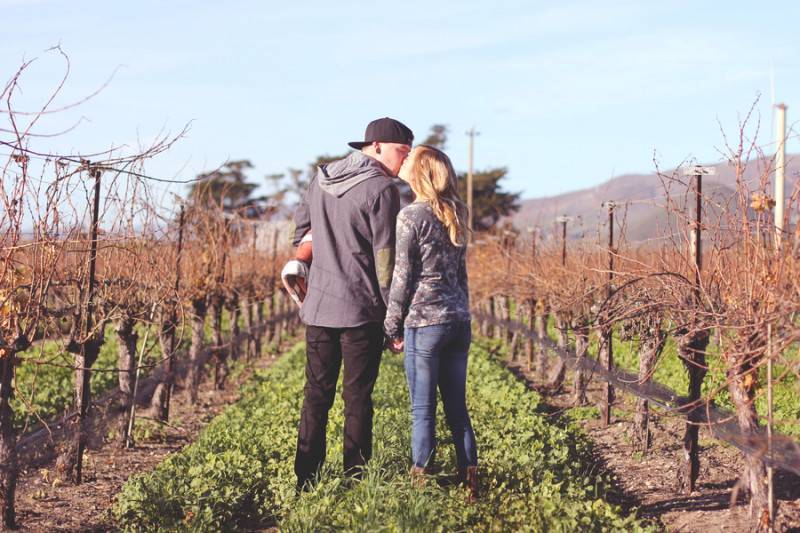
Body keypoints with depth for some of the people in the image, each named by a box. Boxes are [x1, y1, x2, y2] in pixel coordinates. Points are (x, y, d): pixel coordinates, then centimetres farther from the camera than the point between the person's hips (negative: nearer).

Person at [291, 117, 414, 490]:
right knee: (357, 398, 2)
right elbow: (386, 258, -12)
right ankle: (355, 481, 5)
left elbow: (301, 230, 18)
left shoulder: (321, 178, 9)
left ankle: (305, 480, 9)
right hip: (361, 310, -5)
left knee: (316, 396, 10)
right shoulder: (381, 189, -12)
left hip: (318, 307, 6)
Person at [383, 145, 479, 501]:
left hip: (425, 321, -7)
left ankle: (422, 480, 5)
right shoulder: (454, 216, 12)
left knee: (423, 410, 0)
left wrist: (392, 326, -2)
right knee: (457, 407, 11)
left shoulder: (412, 216, -9)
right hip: (459, 321, 7)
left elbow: (403, 276, -9)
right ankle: (470, 480, 10)